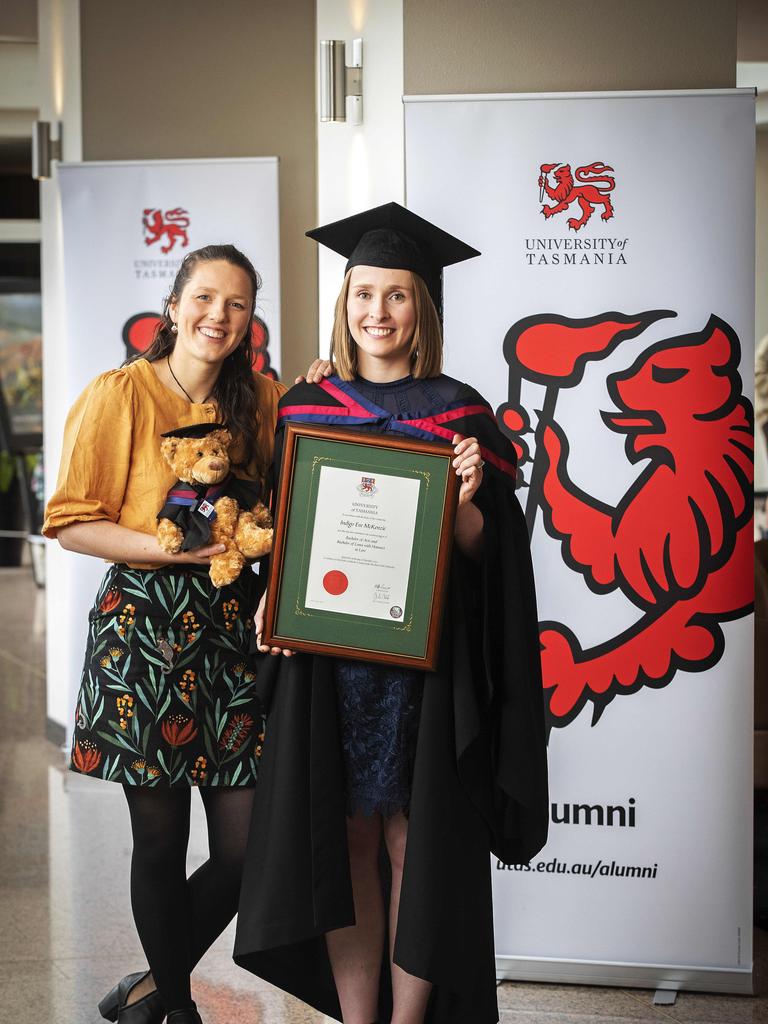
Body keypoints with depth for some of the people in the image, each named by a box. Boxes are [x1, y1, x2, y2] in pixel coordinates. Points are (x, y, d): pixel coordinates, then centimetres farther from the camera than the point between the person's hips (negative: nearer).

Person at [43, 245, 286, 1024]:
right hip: (143, 638, -3)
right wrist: (173, 548, -16)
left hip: (234, 634, 4)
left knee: (248, 849, 2)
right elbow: (71, 523, -5)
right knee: (161, 839, 6)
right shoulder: (121, 395, -3)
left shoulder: (263, 399, 9)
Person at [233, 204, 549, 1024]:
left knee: (414, 842, 3)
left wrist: (466, 502, -20)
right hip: (325, 657, 2)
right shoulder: (305, 408, 7)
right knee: (347, 838, 7)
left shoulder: (460, 413, 0)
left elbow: (487, 549, 0)